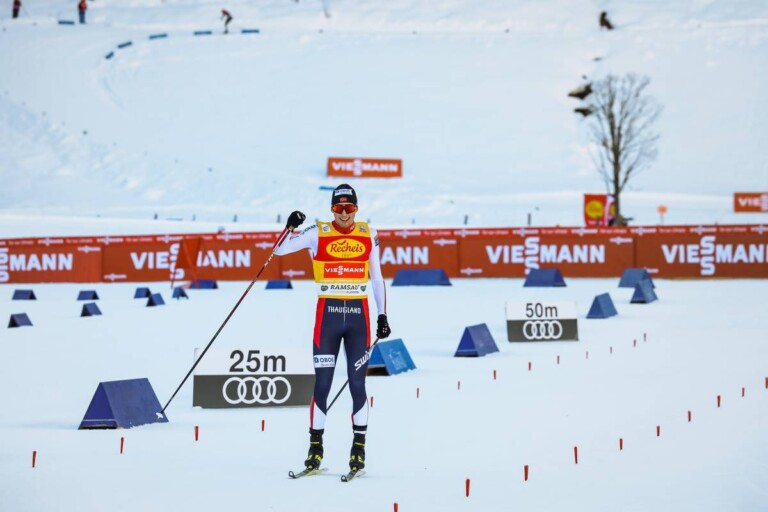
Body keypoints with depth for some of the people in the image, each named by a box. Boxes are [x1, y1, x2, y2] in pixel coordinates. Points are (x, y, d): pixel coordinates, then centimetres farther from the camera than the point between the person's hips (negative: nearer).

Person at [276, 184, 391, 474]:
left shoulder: (368, 235, 6)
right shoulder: (317, 234, 0)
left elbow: (376, 277, 13)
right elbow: (280, 250, -3)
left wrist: (382, 315, 9)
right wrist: (290, 228, -21)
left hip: (358, 315, 1)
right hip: (328, 314, -1)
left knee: (357, 384, 1)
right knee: (322, 383, -1)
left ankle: (359, 447, 9)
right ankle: (315, 447, 6)